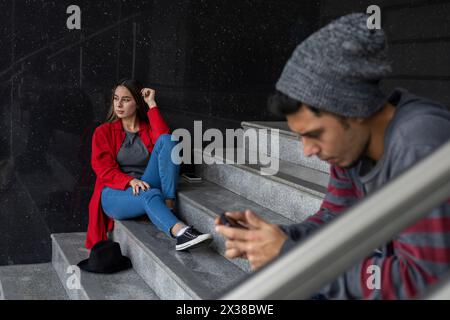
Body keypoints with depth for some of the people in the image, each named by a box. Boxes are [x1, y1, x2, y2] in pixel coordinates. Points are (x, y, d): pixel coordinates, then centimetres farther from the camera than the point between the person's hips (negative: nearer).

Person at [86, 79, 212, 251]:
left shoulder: (149, 129, 18)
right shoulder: (103, 132, 14)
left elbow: (164, 138, -8)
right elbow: (104, 169, -2)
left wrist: (152, 104, -3)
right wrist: (130, 181, -20)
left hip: (145, 187, 2)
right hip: (115, 193, -2)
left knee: (167, 141, -21)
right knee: (151, 194, -38)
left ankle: (169, 203, -32)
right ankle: (180, 232, -61)